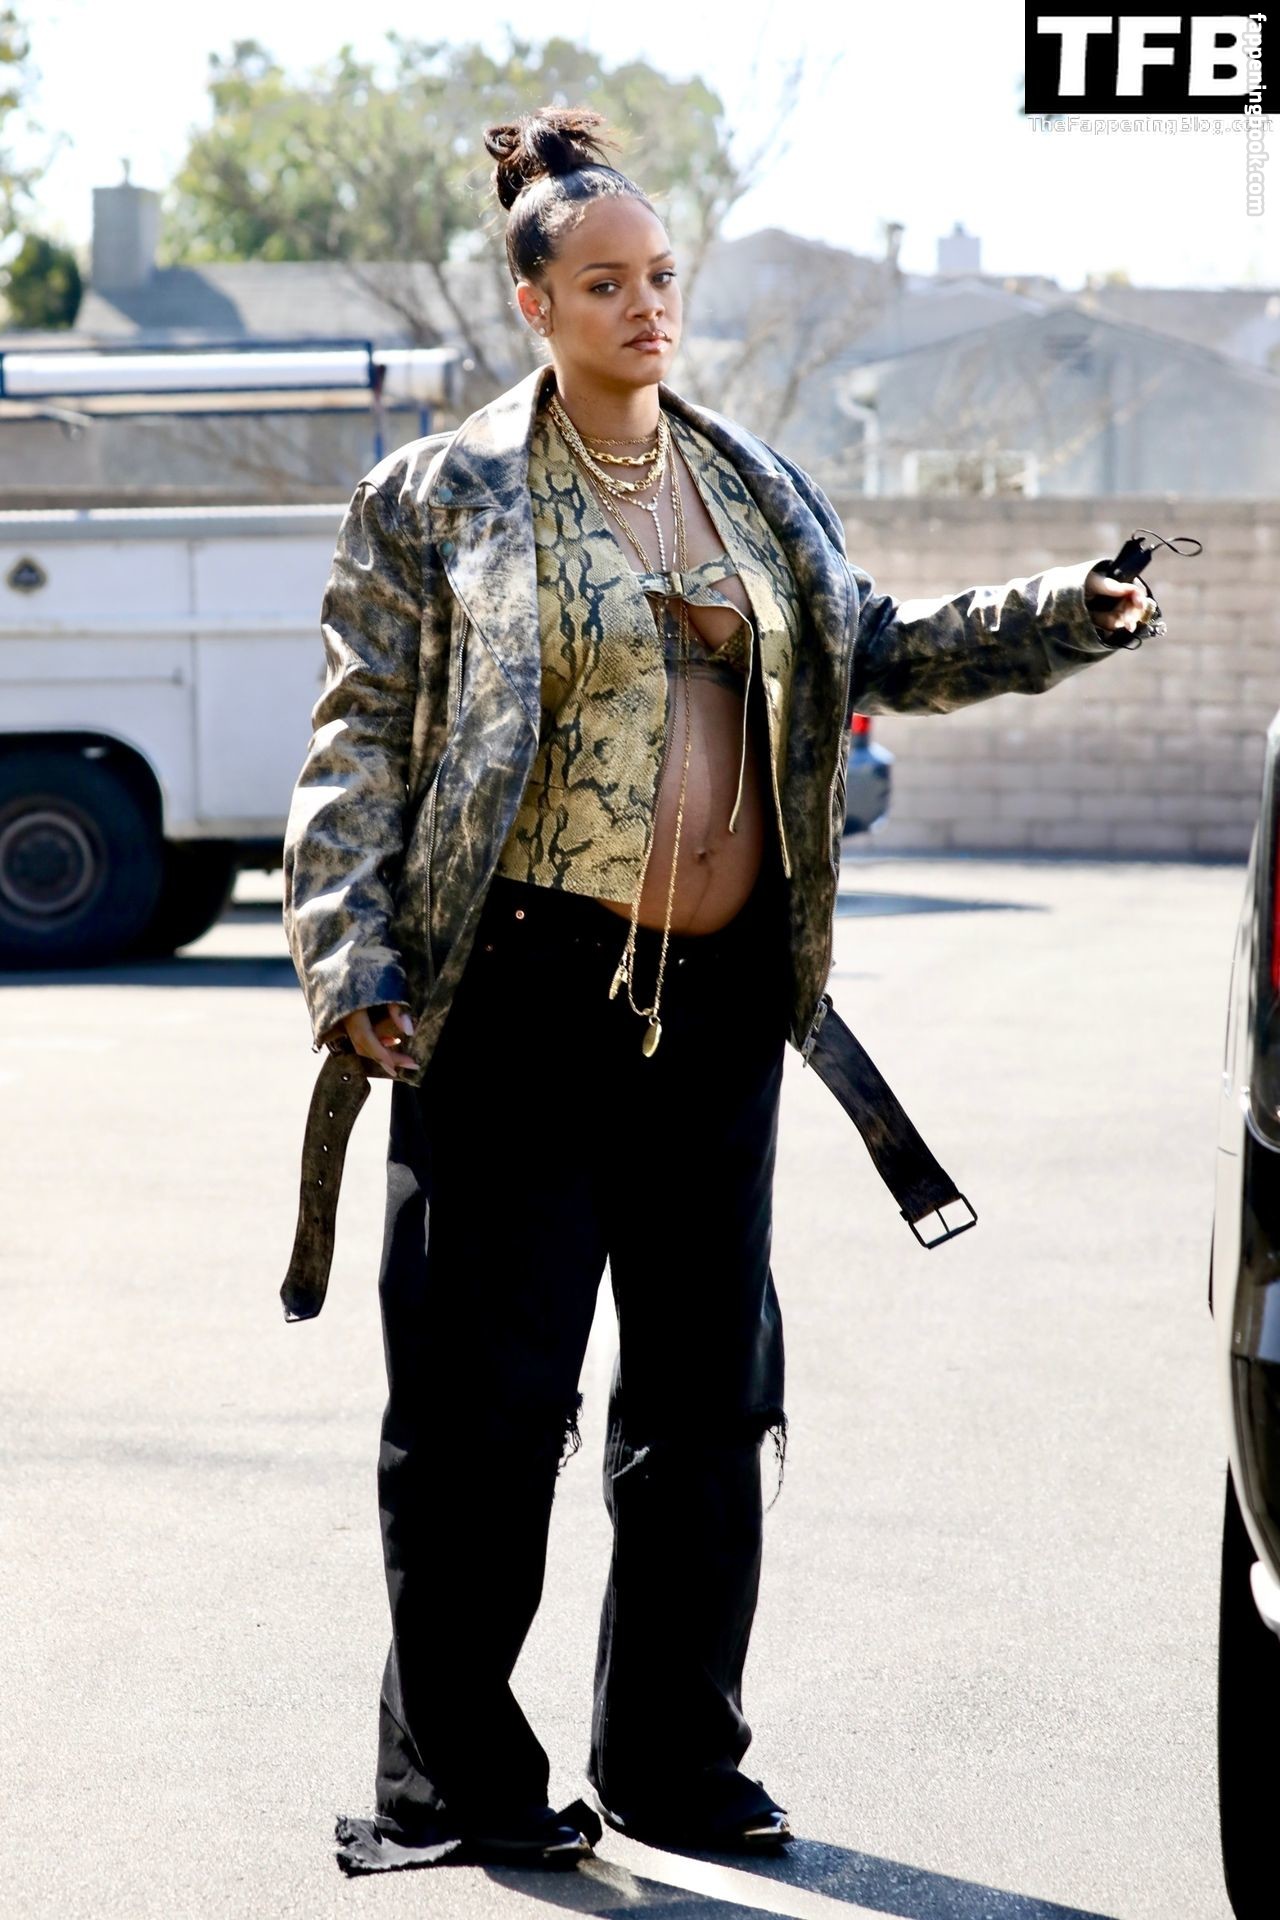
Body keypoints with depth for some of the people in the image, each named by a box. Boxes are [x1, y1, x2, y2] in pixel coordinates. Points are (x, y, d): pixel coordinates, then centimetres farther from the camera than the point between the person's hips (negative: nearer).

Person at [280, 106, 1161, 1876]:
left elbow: (874, 650, 20)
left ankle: (673, 1761, 22)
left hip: (722, 993, 5)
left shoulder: (753, 487, 13)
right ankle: (452, 1777, 11)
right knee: (485, 1393, -2)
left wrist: (1056, 619, 5)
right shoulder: (445, 496, -1)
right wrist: (351, 959, -11)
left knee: (708, 1385, 10)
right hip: (523, 986, -5)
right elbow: (363, 738, -2)